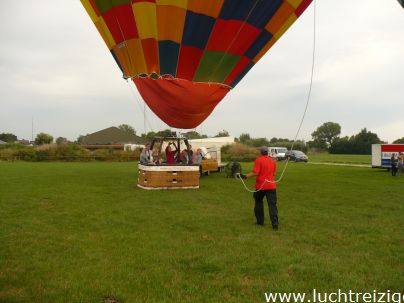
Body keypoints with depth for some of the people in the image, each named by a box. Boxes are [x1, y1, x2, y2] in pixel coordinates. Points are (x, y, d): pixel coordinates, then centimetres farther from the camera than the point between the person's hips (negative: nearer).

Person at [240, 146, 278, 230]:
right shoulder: (272, 161, 9)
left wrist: (246, 176, -15)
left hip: (261, 186, -3)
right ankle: (275, 223, -11)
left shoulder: (258, 160, -8)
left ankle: (260, 221, 22)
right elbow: (274, 173, 14)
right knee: (272, 204, -1)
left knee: (258, 202, 18)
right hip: (271, 186, 3)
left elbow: (255, 172, -18)